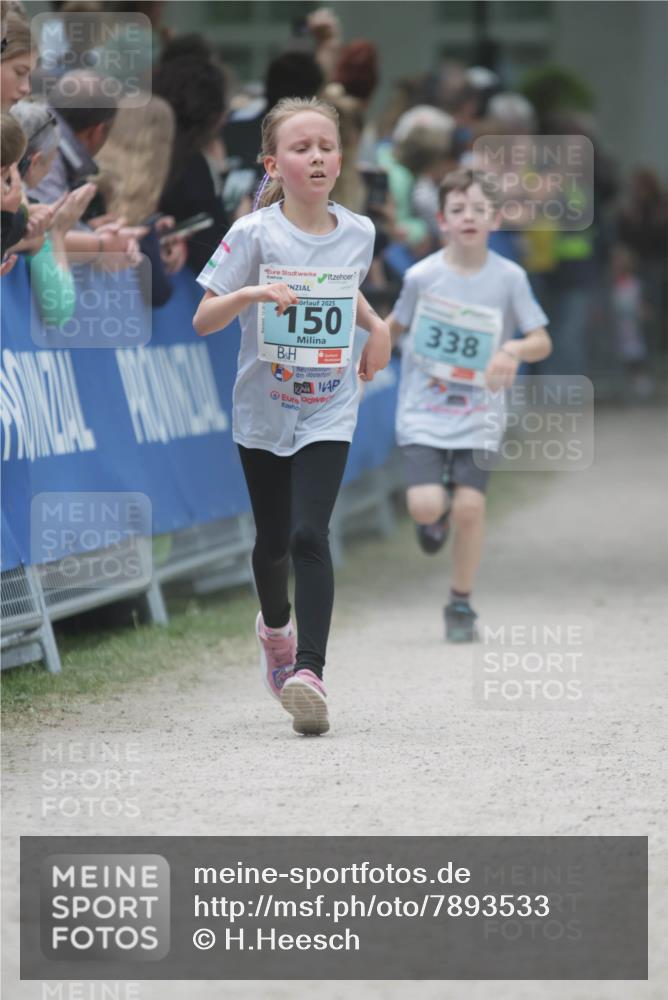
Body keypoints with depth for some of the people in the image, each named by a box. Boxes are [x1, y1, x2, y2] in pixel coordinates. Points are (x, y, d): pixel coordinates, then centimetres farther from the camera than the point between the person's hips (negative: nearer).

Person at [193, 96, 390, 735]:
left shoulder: (358, 232, 0)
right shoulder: (254, 234, -11)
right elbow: (202, 320, -12)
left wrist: (377, 327, 5)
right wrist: (253, 293, -27)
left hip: (328, 414, 0)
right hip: (263, 412, 0)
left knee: (309, 534, -17)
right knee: (273, 540, 14)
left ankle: (308, 670, -23)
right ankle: (275, 624, 45)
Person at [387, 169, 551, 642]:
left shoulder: (509, 278, -4)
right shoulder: (422, 275, -4)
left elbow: (542, 342, -2)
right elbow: (395, 326, 14)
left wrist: (514, 349, -22)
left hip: (479, 413, 0)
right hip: (423, 411, 0)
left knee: (470, 505, -11)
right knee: (425, 505, -16)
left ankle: (462, 606, 9)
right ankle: (438, 514, 25)